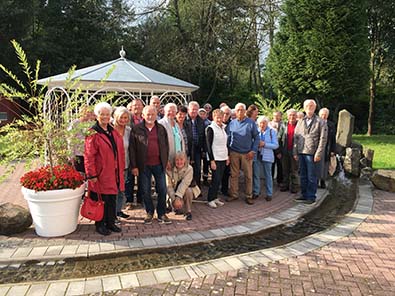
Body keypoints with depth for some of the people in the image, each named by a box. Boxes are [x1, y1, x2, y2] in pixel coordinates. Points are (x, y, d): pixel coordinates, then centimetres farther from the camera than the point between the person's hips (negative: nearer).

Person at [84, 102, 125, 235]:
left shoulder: (113, 132, 12)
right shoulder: (93, 133, -10)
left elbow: (120, 152, 16)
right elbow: (89, 156, -13)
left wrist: (121, 168, 11)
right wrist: (92, 175, -15)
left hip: (114, 173, 6)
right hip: (101, 174, -6)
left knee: (112, 199, 12)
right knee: (101, 200, 3)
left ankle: (111, 222, 25)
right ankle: (100, 224, 18)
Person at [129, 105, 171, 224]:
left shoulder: (161, 129, 7)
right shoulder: (136, 129, -1)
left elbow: (166, 146, 12)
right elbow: (132, 148, -2)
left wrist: (165, 162, 6)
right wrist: (134, 166, -6)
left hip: (159, 164, 2)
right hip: (144, 165, -2)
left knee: (162, 189, 3)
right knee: (146, 191, 7)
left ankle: (161, 214, 16)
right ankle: (149, 212, 23)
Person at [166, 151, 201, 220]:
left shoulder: (189, 169, -20)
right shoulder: (170, 170, -13)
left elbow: (184, 184, -32)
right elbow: (169, 186, -17)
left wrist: (178, 197, -43)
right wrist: (174, 199, -32)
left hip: (187, 190, -2)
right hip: (175, 193, 2)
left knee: (187, 190, -36)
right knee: (176, 204, -28)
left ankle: (188, 212, -14)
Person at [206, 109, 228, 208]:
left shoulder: (224, 128, 11)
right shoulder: (211, 128, -9)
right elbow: (209, 145, -13)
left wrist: (227, 156, 13)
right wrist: (212, 160, -17)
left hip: (223, 158, 6)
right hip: (215, 158, -6)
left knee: (219, 179, 9)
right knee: (216, 179, -6)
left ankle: (215, 197, 19)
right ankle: (210, 200, 5)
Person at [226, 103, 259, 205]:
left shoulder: (251, 123, -1)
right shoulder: (231, 123, 5)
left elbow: (256, 138, 1)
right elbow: (228, 138, 9)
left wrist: (253, 151, -8)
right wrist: (227, 153, 3)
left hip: (247, 153, -1)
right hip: (234, 153, 2)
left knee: (248, 176, 3)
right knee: (234, 175, 8)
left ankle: (249, 196, 14)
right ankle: (234, 194, 20)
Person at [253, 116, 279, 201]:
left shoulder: (272, 131, -1)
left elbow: (276, 145, -6)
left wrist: (264, 144, -16)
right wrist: (256, 144, -10)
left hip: (267, 156, -1)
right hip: (257, 155, 2)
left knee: (268, 175, 7)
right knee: (256, 174, 4)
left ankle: (269, 194, 14)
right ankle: (256, 192, 16)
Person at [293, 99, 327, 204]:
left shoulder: (320, 122, 1)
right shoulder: (300, 122, 15)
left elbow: (323, 139, -5)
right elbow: (296, 138, 14)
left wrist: (318, 153, -12)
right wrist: (295, 152, 6)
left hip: (312, 153, -5)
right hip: (301, 152, 5)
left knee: (311, 177, 0)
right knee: (303, 176, 11)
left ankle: (311, 197, 8)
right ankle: (304, 195, 21)